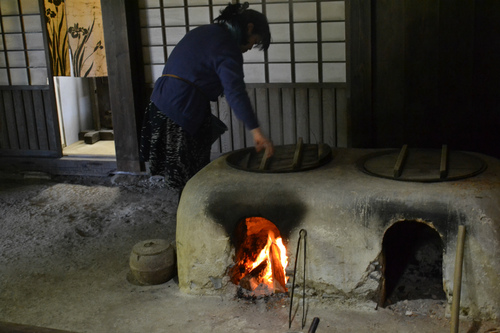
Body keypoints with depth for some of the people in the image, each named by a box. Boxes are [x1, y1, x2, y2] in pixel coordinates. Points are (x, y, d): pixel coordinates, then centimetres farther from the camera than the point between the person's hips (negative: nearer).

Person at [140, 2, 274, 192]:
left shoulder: (204, 32, 19)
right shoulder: (227, 46, -10)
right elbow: (235, 92, -23)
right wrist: (255, 131, -28)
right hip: (184, 113, -9)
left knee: (182, 173, 13)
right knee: (195, 177, 0)